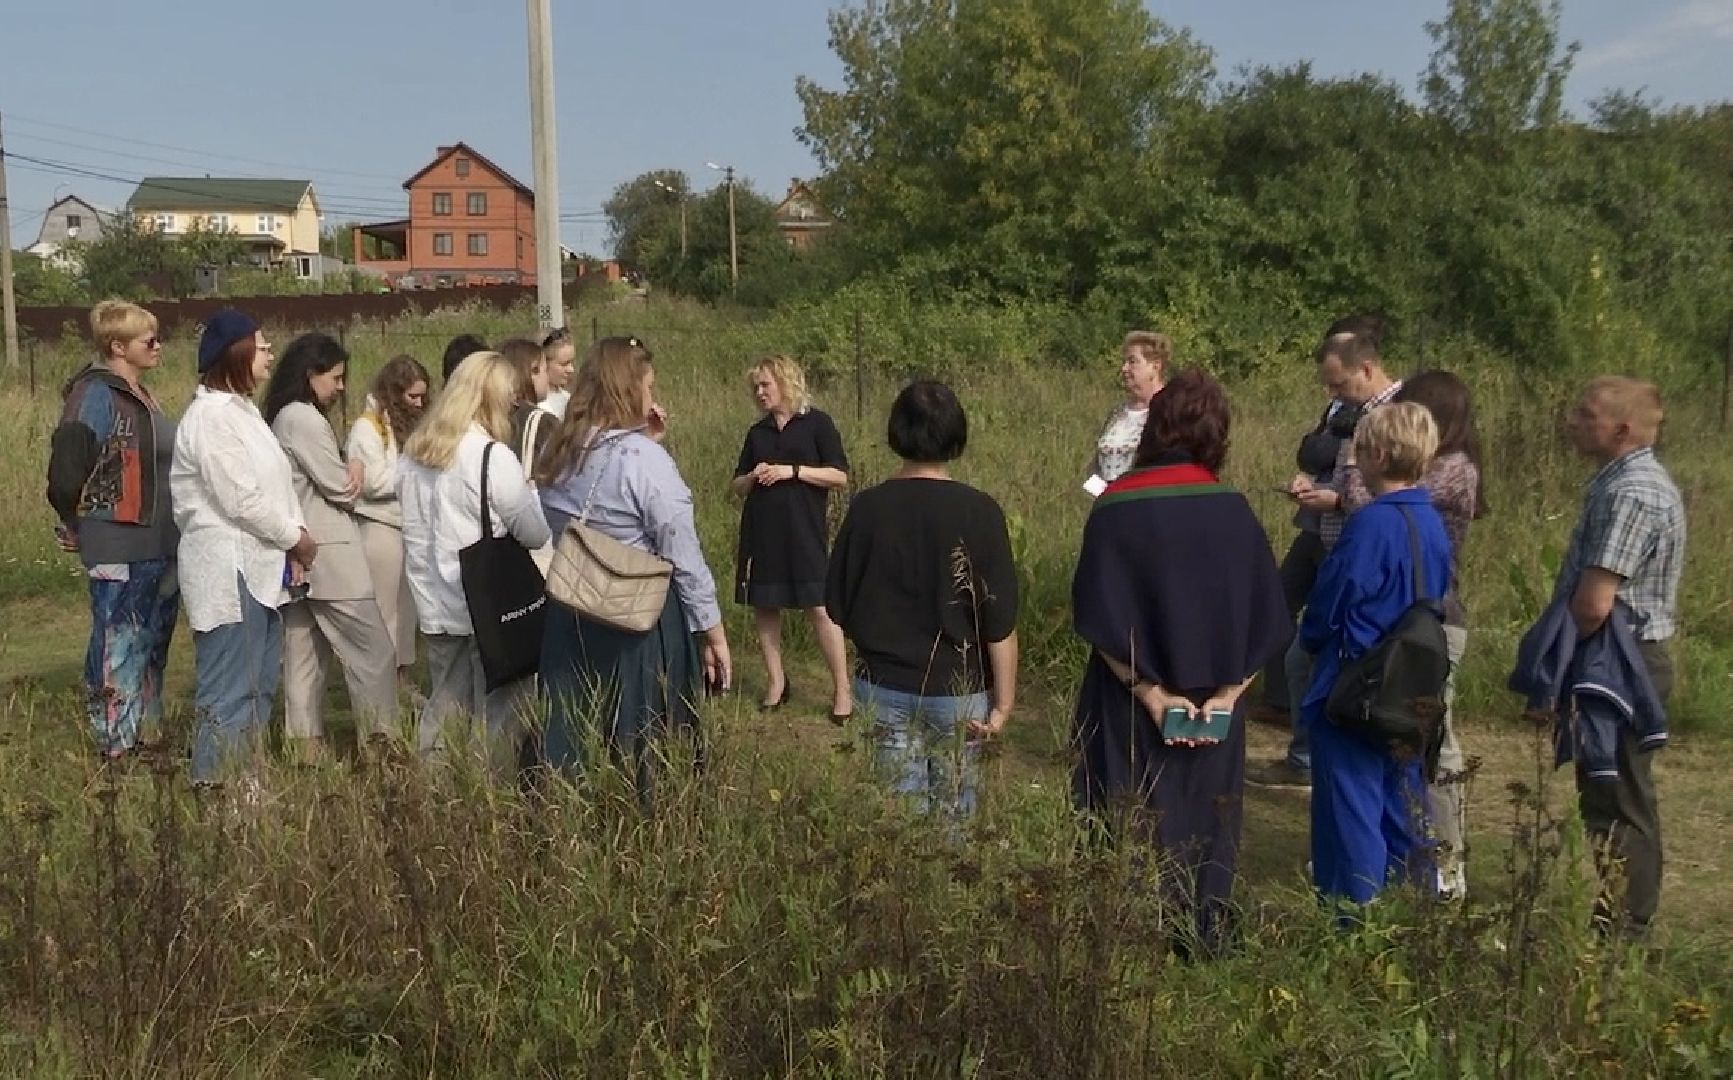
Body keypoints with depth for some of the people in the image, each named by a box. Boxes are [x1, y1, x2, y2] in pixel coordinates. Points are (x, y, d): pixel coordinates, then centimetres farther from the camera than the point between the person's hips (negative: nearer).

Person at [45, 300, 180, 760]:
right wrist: (84, 528, -5)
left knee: (152, 645, 16)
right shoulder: (95, 396, -14)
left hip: (157, 546, 9)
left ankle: (147, 736, 27)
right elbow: (66, 476, -18)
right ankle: (116, 749, 7)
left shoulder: (141, 396, 13)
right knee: (119, 647, -1)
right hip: (118, 551, -9)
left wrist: (169, 528, 14)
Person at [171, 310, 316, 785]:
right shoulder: (211, 416, -16)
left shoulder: (242, 409, 15)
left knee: (261, 682, 16)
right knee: (228, 692, -5)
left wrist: (294, 538, 1)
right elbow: (242, 500, -20)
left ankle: (244, 779, 26)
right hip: (228, 570, -10)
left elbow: (271, 485, 16)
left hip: (258, 567, 10)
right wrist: (298, 538, -8)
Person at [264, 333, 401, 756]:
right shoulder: (306, 419, -16)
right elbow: (339, 488, -14)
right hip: (328, 555, -10)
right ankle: (380, 744, 0)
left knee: (306, 652, 12)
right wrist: (354, 478, 8)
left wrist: (351, 467, -5)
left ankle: (306, 744, 16)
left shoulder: (282, 416, 14)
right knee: (375, 652, -4)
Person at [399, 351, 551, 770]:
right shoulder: (493, 456, -17)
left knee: (444, 702, 16)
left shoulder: (412, 452, 5)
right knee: (496, 708, 4)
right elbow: (535, 534, -11)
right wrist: (529, 494, 6)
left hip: (434, 603, 7)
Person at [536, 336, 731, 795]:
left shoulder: (559, 455, 5)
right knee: (644, 748, 7)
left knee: (567, 741, 13)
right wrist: (714, 633, -8)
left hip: (570, 615, 6)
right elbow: (684, 557, -15)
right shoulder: (644, 458, -16)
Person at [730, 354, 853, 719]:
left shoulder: (817, 423, 0)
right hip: (760, 532, 5)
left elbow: (840, 476, -5)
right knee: (763, 607, 6)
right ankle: (776, 682, 19)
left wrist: (792, 471, -13)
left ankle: (842, 689, -1)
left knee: (820, 607, -8)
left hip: (804, 531, -5)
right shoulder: (757, 432, 14)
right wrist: (752, 477, -4)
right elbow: (737, 486, 18)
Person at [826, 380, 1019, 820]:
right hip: (958, 691, -1)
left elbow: (837, 607, 2)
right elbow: (1000, 622, -12)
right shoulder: (978, 511, -12)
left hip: (883, 687, 2)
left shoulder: (867, 507, -6)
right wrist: (1004, 701, -3)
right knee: (953, 814, 14)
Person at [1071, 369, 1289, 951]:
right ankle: (1201, 942, 26)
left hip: (1132, 715, -3)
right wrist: (1225, 694, -3)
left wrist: (1150, 693, -11)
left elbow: (1100, 620, -15)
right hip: (1215, 715, 3)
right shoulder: (1235, 511, -4)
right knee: (1205, 836, 17)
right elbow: (1263, 624, -3)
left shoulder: (1115, 509, -12)